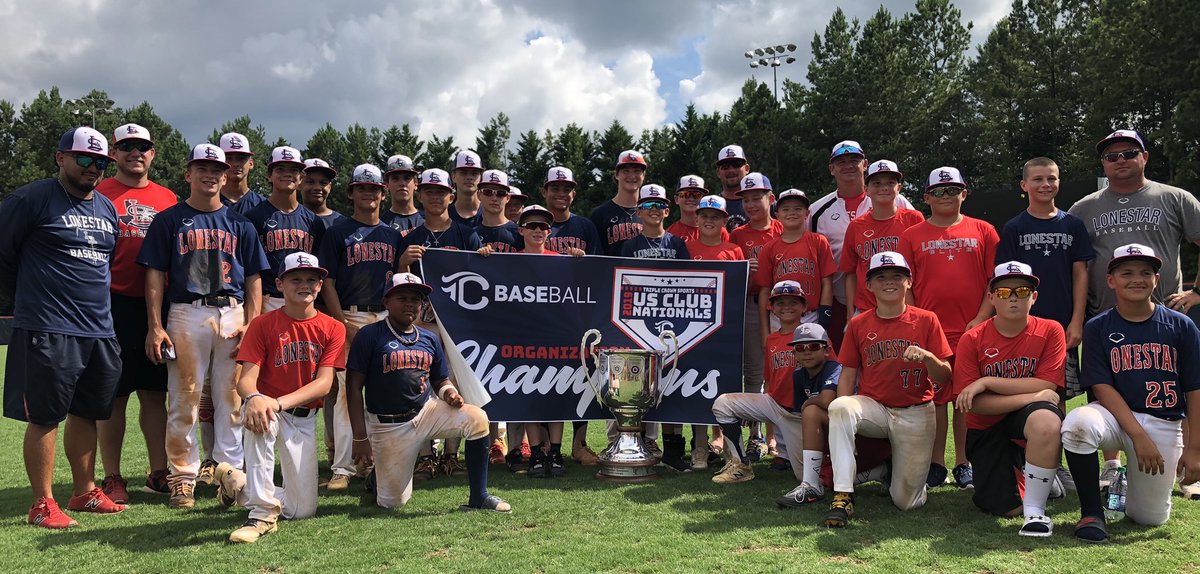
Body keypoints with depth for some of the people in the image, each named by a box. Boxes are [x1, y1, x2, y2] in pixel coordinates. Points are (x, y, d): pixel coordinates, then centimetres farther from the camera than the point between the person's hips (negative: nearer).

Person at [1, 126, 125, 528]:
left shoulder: (107, 208, 15)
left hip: (100, 331, 7)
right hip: (48, 332, -6)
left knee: (86, 413, 13)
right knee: (45, 417, 0)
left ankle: (84, 492, 24)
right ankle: (42, 504, 9)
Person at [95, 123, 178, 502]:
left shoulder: (167, 199, 13)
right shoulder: (99, 194, 2)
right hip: (115, 304, -3)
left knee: (155, 393, 9)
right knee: (114, 395, 3)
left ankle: (159, 473, 18)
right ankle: (113, 478, 13)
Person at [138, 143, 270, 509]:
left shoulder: (239, 224, 14)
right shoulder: (170, 220, 9)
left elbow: (254, 278, 11)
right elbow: (155, 274, 4)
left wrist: (251, 325, -1)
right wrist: (155, 326, -6)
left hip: (234, 316, 2)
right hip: (186, 314, -2)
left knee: (232, 398, 4)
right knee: (184, 399, -1)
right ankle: (183, 477, 8)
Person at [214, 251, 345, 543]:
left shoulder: (332, 328, -1)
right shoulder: (262, 324, -4)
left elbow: (324, 384, -12)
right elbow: (246, 380, -13)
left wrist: (280, 402, -29)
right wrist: (253, 397, -39)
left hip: (304, 419, 2)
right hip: (268, 405, -2)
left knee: (303, 510, -3)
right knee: (257, 415, -42)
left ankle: (237, 480, 23)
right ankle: (263, 513, -31)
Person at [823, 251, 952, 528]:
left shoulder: (926, 320, -1)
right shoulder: (858, 324, 3)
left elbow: (945, 378, -2)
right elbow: (848, 373, 4)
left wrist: (928, 357, -24)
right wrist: (843, 416, -12)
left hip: (916, 413, -1)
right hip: (874, 407, 1)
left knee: (907, 502, -4)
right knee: (839, 407, -35)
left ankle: (904, 468, 33)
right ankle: (842, 496, -27)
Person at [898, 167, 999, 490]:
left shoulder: (983, 232, 8)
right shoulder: (912, 236, 7)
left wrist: (981, 318, -6)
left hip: (972, 330, 0)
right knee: (934, 396, 4)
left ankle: (964, 465, 16)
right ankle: (936, 464, 14)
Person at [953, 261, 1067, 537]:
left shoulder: (1050, 331, -5)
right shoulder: (972, 339, -8)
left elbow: (1046, 386, -16)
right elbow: (974, 404, -14)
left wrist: (987, 381, -19)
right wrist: (1034, 396, -20)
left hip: (1027, 420, 0)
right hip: (987, 430, 1)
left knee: (1047, 419, -38)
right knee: (1008, 508, -12)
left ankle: (1035, 510, -20)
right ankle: (1019, 469, 26)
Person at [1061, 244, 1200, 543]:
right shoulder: (1097, 328, -1)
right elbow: (1102, 387, -9)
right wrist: (1138, 436, -19)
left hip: (1165, 425, 1)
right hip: (1115, 414, -1)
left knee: (1151, 518, -1)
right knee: (1078, 423, -37)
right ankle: (1092, 512, -18)